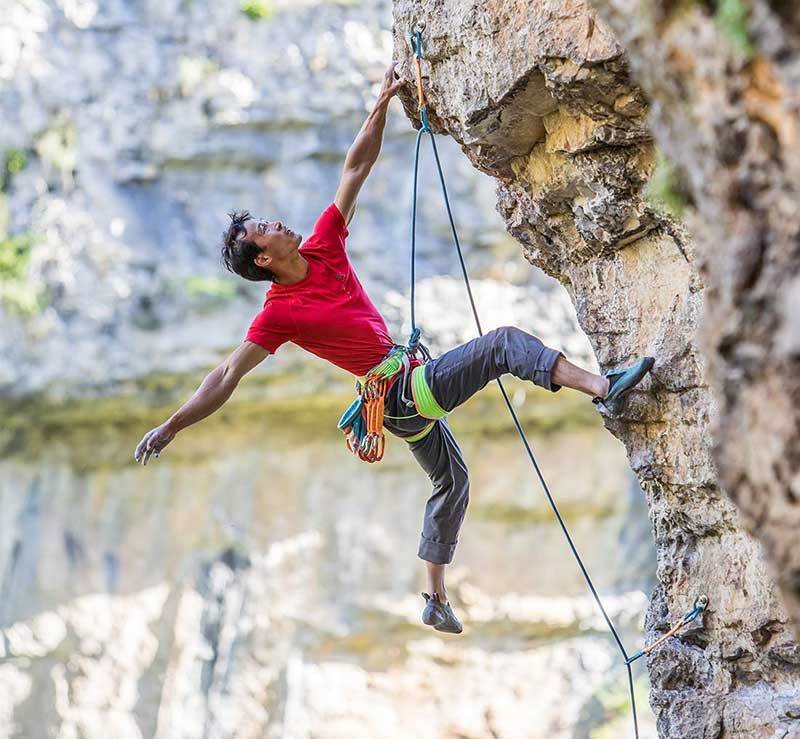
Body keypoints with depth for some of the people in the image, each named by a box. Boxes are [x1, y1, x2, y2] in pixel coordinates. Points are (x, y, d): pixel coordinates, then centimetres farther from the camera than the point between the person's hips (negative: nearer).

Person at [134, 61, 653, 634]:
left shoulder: (322, 248, 1)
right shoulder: (280, 313, -17)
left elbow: (356, 170, 2)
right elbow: (228, 376, -20)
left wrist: (382, 107, -4)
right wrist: (170, 427, -24)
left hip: (412, 386, 9)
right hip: (403, 392, -9)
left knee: (452, 483, 21)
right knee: (506, 342, -13)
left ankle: (437, 601, 27)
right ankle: (604, 388, -21)